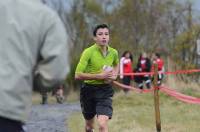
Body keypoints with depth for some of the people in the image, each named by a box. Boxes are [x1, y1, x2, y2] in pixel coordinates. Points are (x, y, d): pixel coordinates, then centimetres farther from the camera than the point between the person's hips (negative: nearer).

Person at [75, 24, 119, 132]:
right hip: (89, 90, -1)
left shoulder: (113, 53, 1)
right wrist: (99, 76, -22)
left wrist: (114, 75, 5)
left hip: (105, 91, 1)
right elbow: (78, 75, -19)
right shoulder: (88, 52, -13)